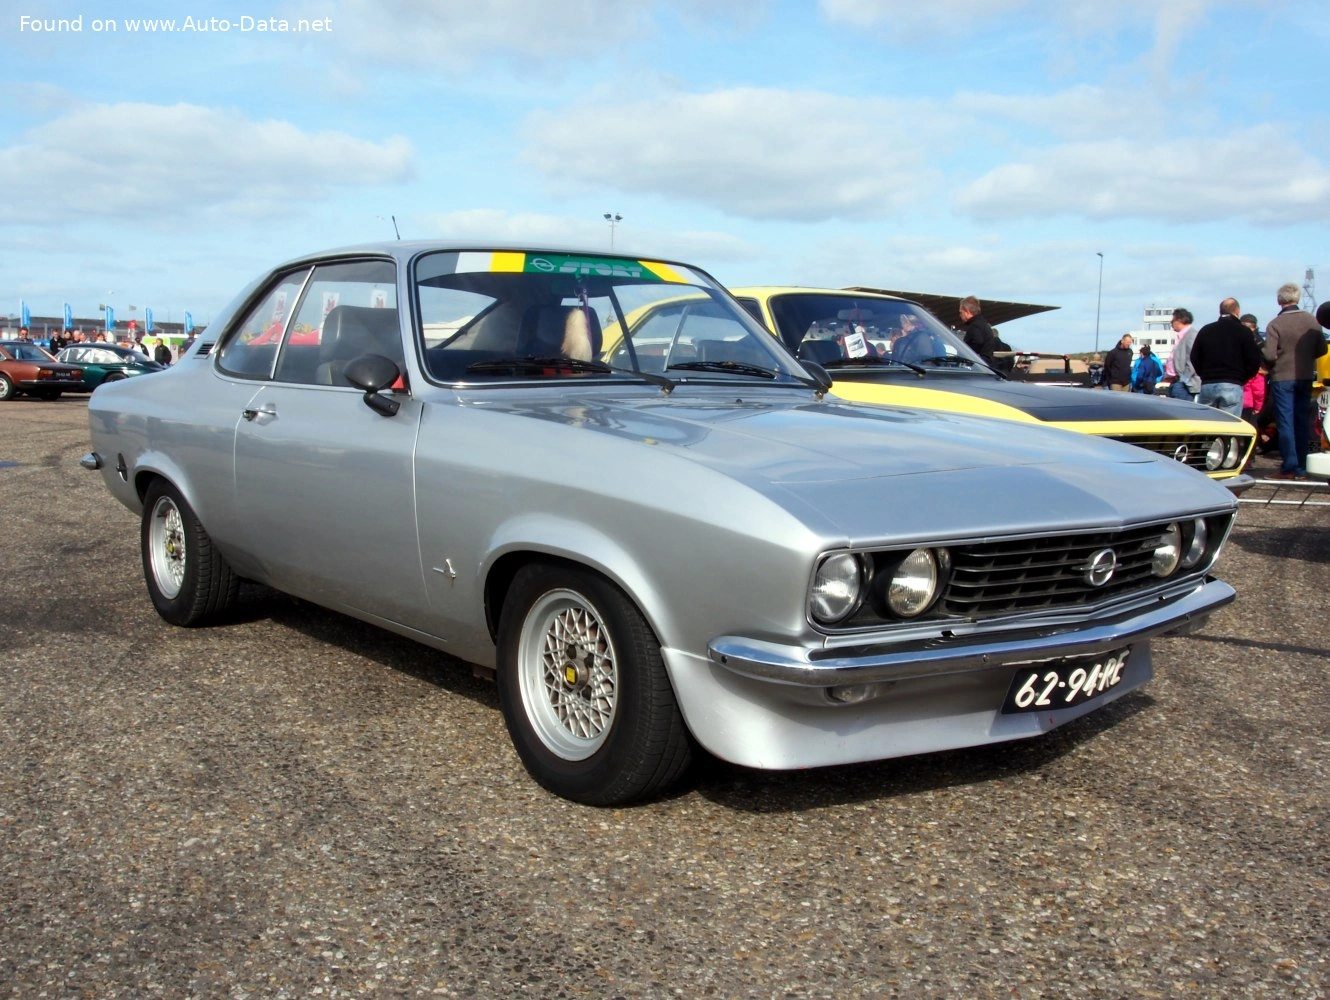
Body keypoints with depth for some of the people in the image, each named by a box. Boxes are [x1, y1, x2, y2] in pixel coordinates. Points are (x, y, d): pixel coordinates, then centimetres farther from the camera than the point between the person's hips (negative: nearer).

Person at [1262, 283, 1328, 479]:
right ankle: (1301, 468, 13)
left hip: (1282, 378, -4)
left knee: (1285, 422, 0)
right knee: (1303, 421, 10)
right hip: (1305, 377, 4)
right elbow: (1321, 350, 1)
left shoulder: (1275, 324, -14)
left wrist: (1260, 350, 3)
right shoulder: (1312, 321, -1)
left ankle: (1289, 467, -1)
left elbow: (1269, 355, -18)